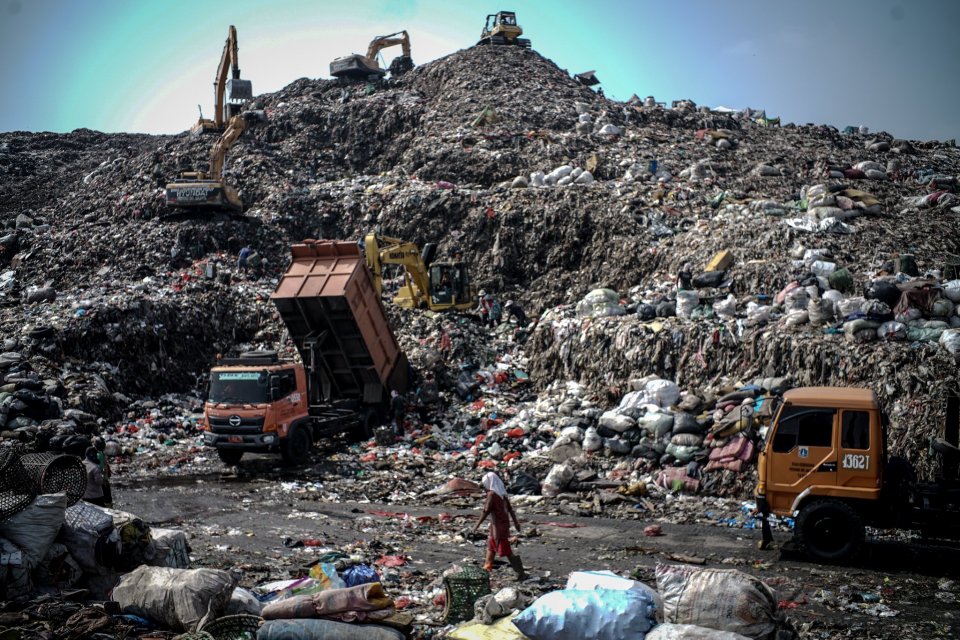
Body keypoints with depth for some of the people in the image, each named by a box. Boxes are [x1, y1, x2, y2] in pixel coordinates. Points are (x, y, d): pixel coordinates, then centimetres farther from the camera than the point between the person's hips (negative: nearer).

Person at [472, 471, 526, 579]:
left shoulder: (492, 494, -17)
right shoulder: (502, 492, 8)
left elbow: (486, 511, -19)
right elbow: (510, 508, 12)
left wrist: (477, 524, -12)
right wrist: (516, 522, 17)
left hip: (498, 525, -9)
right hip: (504, 522, 9)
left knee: (505, 550, -5)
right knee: (491, 544, 24)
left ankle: (521, 573, -6)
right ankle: (487, 568, 35)